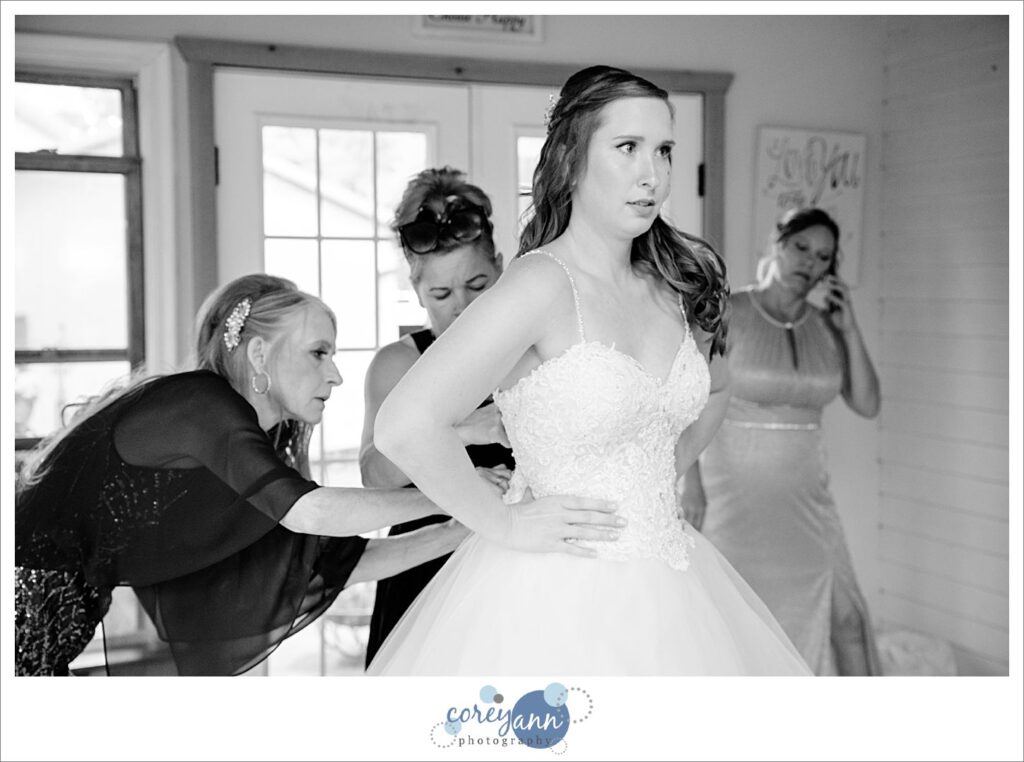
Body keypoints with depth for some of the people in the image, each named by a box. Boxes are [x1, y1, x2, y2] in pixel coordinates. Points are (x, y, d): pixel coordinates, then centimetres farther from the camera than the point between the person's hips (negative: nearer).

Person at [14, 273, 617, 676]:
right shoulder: (200, 402, -20)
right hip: (30, 593, -8)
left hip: (63, 615, 8)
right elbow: (309, 509, -34)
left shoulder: (255, 442, 5)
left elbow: (337, 563, 2)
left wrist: (474, 526, -3)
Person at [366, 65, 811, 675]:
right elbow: (404, 426, -27)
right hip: (557, 595, -7)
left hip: (667, 582, 7)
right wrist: (505, 525, -16)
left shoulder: (674, 281, 1)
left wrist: (658, 480, 12)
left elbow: (714, 387, 22)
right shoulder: (543, 286, -19)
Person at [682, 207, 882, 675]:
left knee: (839, 617, 6)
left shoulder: (826, 327, 5)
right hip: (734, 495, -5)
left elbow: (867, 405, 2)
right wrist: (693, 495, -15)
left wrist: (849, 329, -6)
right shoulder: (727, 315, -10)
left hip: (804, 496, 5)